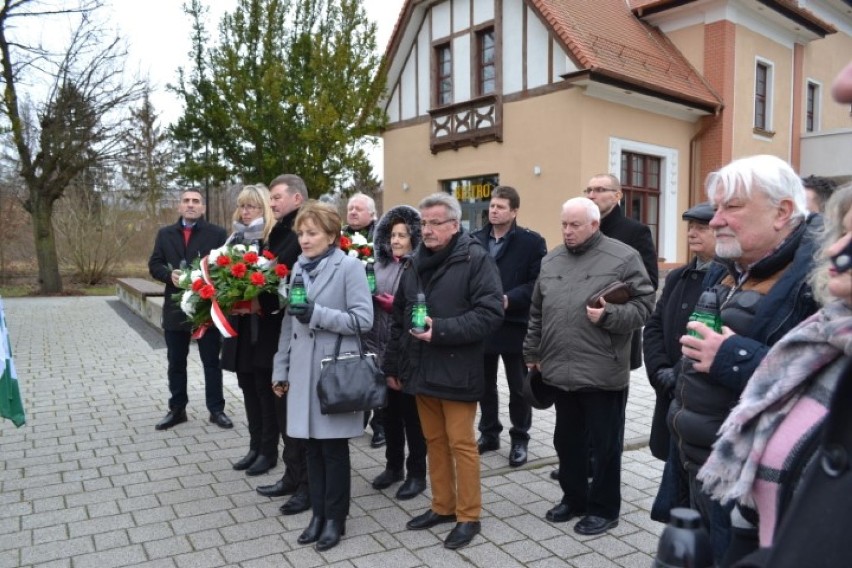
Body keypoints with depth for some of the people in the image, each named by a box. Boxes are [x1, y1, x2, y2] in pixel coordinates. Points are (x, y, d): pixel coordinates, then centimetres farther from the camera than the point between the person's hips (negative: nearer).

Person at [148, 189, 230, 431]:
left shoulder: (217, 233, -2)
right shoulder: (165, 234, 10)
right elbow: (154, 265, 6)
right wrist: (169, 274, -13)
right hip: (176, 308, 3)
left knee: (211, 362, 7)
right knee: (176, 363, 13)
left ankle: (216, 409, 18)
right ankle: (177, 409, 26)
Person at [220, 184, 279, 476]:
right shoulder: (234, 239, 12)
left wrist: (260, 304, -25)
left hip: (264, 328, -7)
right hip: (240, 327, 7)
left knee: (266, 390, 3)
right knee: (248, 389, 14)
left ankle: (269, 451, 15)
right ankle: (255, 446, 26)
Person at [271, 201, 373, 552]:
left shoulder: (349, 266, -8)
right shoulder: (298, 268, 10)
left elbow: (363, 319, -14)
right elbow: (289, 323, 13)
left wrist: (317, 314, -22)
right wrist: (281, 368, 11)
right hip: (303, 371, 5)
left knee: (334, 447, 6)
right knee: (311, 445, 13)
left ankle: (335, 518, 22)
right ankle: (318, 513, 28)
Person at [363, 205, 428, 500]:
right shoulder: (381, 266, 9)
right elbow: (370, 303, 14)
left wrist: (397, 306, -19)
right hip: (383, 352, 6)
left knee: (411, 413, 7)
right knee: (389, 410, 17)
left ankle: (417, 473, 22)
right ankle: (393, 465, 34)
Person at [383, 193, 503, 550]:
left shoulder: (475, 259, -10)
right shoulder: (415, 263, 11)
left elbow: (491, 312, -18)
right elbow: (400, 317, 16)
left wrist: (442, 329, -23)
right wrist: (392, 365, 16)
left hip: (457, 371, -6)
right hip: (421, 369, 7)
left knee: (461, 444, 4)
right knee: (434, 441, 16)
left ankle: (469, 516, 19)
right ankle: (443, 506, 32)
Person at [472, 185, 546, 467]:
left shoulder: (531, 241, -5)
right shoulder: (474, 240, 7)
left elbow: (539, 283, -11)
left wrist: (509, 299, -21)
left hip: (515, 325, -3)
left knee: (519, 387, 9)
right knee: (484, 384, 15)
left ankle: (520, 439, 25)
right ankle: (489, 433, 32)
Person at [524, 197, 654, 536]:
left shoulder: (623, 257, -6)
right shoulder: (551, 261, 11)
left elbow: (643, 305, -8)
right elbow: (537, 313, 17)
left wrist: (609, 315, -22)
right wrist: (532, 353, 18)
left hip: (602, 372, -5)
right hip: (561, 370, 6)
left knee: (604, 444, 9)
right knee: (567, 440, 18)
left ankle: (604, 508, 25)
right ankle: (574, 498, 36)